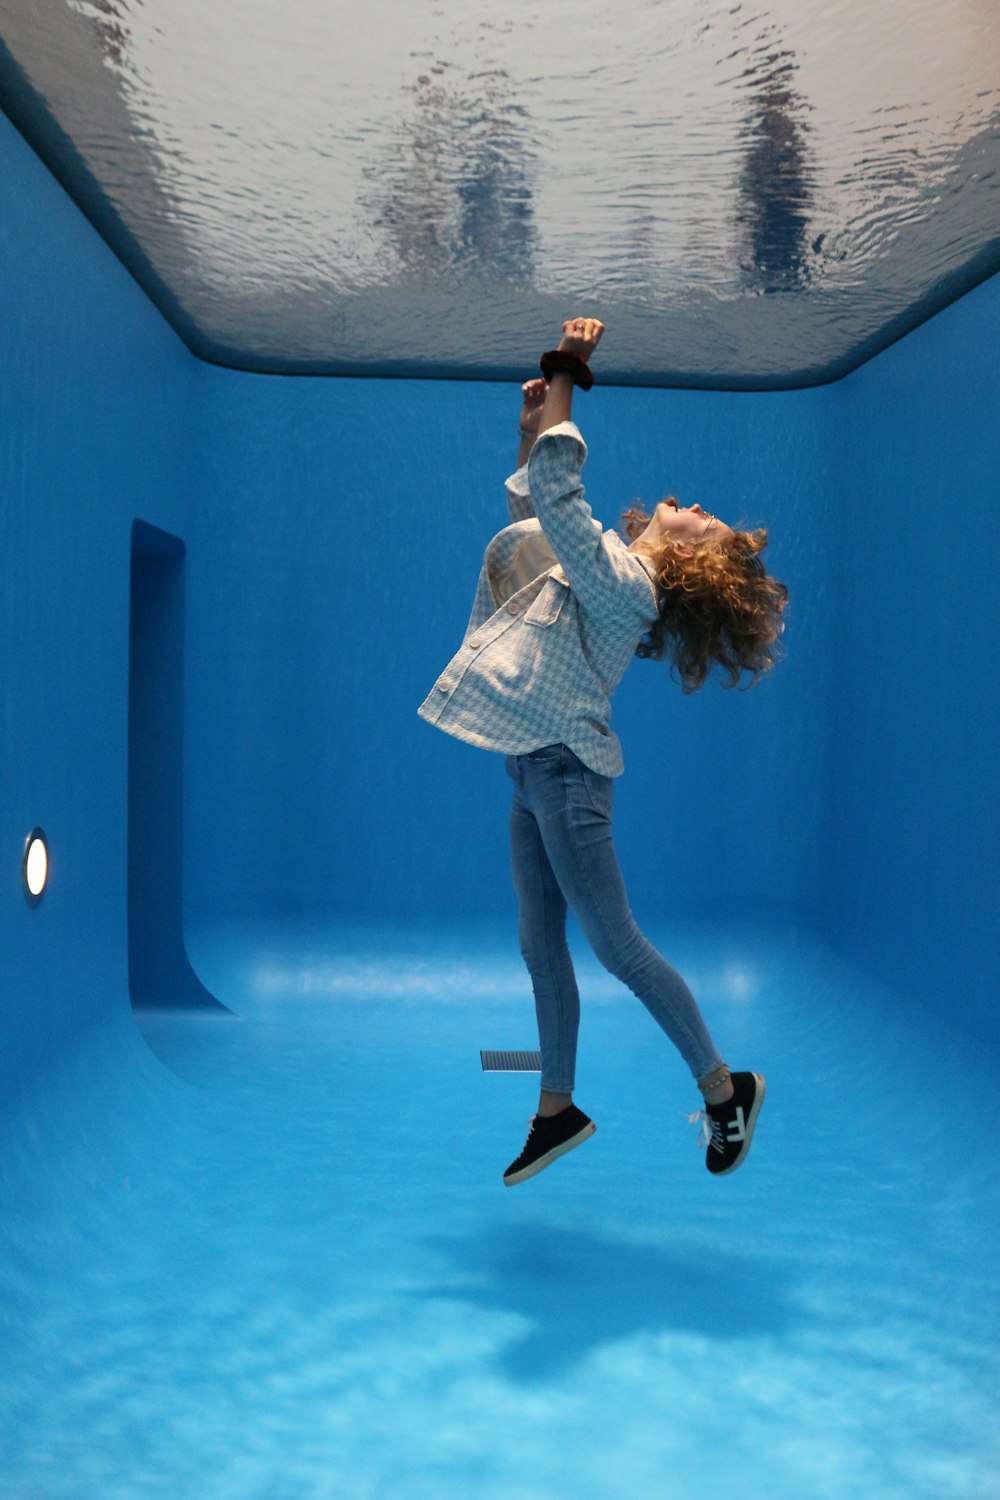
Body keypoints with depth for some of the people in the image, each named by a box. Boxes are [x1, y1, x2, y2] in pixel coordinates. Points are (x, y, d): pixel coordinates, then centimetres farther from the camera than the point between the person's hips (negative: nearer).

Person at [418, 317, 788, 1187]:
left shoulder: (623, 580, -17)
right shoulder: (615, 567, 10)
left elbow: (551, 492, -27)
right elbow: (534, 511, 26)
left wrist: (565, 381, -16)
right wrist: (534, 422, 15)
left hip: (565, 769, -9)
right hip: (537, 770, 9)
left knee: (617, 947, -2)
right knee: (541, 948, 13)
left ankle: (724, 1088, 15)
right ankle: (557, 1112, 27)